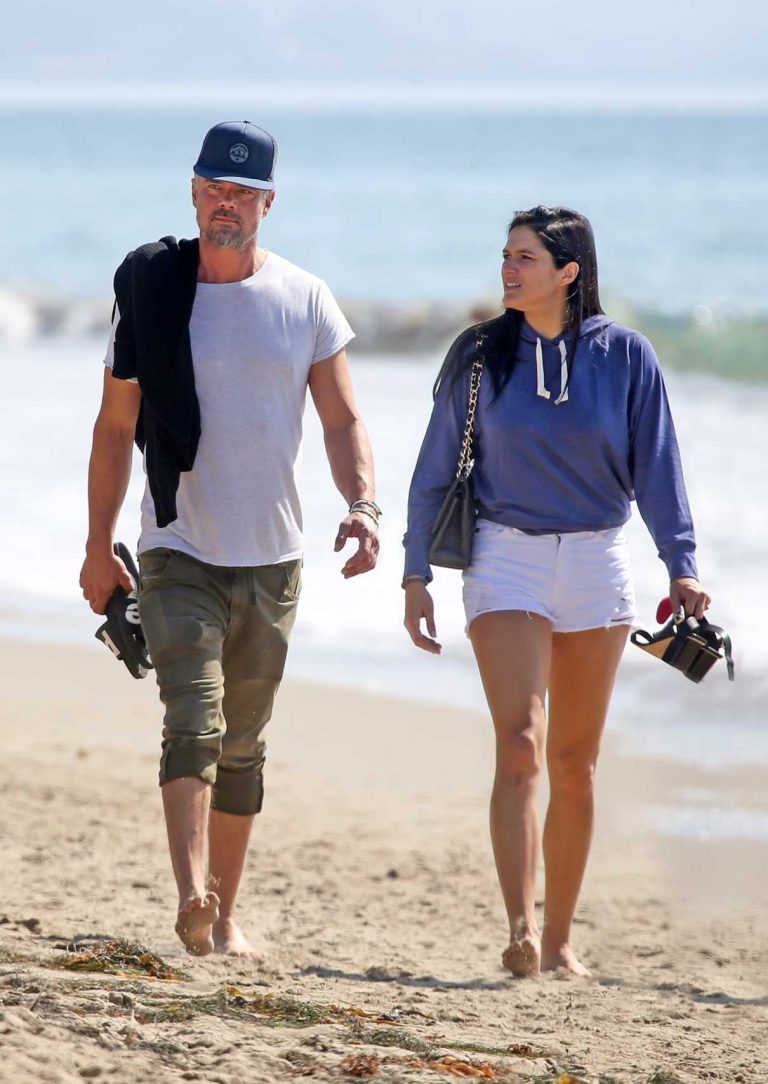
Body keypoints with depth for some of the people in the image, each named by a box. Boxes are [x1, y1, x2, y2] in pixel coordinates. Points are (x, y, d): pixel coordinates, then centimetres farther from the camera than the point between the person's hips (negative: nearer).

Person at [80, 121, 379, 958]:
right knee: (193, 723, -19)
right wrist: (99, 545, 4)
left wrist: (361, 503, -13)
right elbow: (115, 428, 5)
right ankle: (192, 898, -33)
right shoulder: (150, 293, -1)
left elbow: (342, 419, 5)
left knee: (242, 746, 9)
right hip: (179, 552, -2)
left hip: (272, 558, 2)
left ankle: (226, 915, 18)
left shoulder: (305, 301, 3)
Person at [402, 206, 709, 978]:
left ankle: (559, 937, 16)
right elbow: (436, 471, 7)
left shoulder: (624, 357, -1)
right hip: (506, 561, -1)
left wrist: (681, 566, -8)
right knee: (520, 746, -16)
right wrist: (416, 575, 4)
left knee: (575, 762, 6)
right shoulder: (479, 357, 1)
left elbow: (656, 467, 2)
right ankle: (520, 930, -24)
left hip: (596, 565, 1)